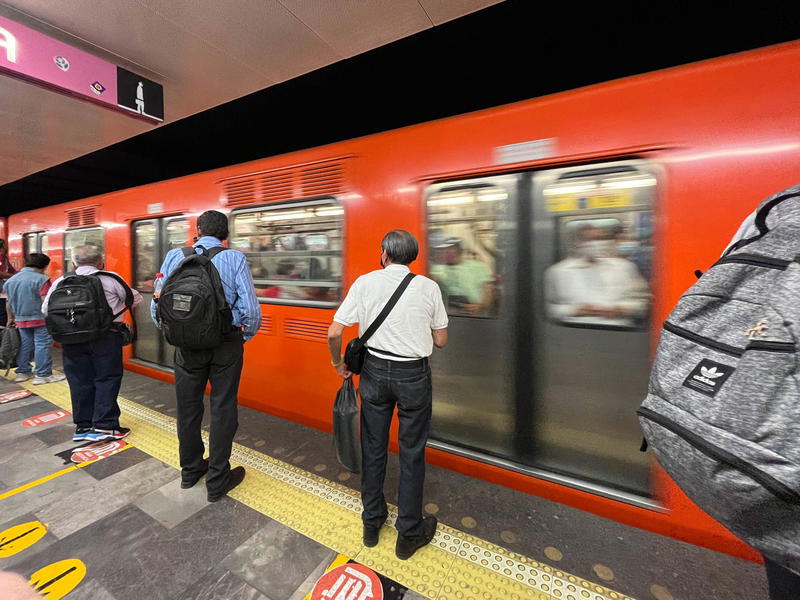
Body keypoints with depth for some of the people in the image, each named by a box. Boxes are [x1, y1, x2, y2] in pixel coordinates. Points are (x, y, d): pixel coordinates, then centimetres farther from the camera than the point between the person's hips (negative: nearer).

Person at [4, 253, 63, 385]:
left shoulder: (11, 280, 11)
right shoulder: (41, 279, -13)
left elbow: (9, 302, 18)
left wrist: (11, 318, 28)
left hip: (21, 319, 7)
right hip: (40, 319, -7)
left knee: (25, 345, 17)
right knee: (43, 345, -2)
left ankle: (22, 372, 25)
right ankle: (43, 375, -1)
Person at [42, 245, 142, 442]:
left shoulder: (61, 282, 6)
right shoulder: (111, 280, -4)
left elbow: (45, 310, 11)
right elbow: (136, 299, 4)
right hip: (105, 337, -3)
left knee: (80, 381, 12)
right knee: (107, 379, 4)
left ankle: (83, 426, 20)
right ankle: (104, 425, 5)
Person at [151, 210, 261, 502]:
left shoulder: (175, 256, 0)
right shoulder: (235, 258, -7)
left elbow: (157, 306, -1)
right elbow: (250, 309, -15)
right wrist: (246, 336, 4)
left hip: (187, 344, 3)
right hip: (226, 343, -2)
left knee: (188, 409, 19)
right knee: (223, 410, 10)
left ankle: (191, 471, 39)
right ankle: (217, 481, 24)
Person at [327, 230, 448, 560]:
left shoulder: (364, 282, -6)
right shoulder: (428, 287, -7)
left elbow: (333, 333, -8)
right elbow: (440, 340, -1)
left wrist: (338, 363, 9)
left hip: (375, 371, 2)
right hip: (413, 375, -1)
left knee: (373, 448, 18)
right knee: (411, 453, 14)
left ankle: (372, 523, 39)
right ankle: (409, 534, 32)